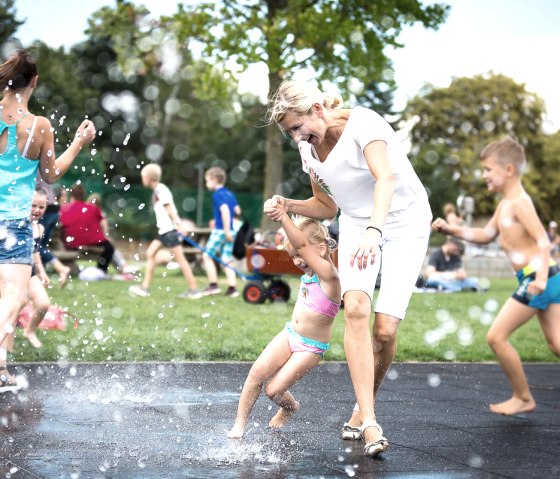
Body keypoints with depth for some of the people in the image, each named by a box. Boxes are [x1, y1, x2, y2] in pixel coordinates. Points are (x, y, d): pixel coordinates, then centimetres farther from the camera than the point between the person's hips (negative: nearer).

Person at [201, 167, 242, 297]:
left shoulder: (217, 194, -10)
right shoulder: (230, 194, 14)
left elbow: (225, 210, -23)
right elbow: (237, 210, 20)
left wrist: (226, 230, -24)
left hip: (220, 231, -8)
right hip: (231, 231, 8)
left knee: (207, 256, 3)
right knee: (227, 259, 8)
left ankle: (213, 285, 2)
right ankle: (232, 287, 0)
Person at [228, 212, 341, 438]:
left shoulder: (328, 274, -19)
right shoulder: (307, 274, 6)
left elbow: (301, 244, -30)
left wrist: (283, 217, -38)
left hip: (310, 348, -7)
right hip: (289, 335, 7)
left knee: (274, 390, -10)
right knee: (257, 371, -13)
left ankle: (290, 407, 25)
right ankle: (239, 424, -2)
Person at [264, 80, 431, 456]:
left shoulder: (362, 123, -19)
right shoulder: (309, 150, 3)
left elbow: (385, 178, -34)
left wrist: (374, 230, -50)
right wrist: (288, 206, -5)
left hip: (404, 225, -4)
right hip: (357, 225, 5)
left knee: (385, 329, -14)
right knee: (356, 308, -23)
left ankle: (363, 409, 11)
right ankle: (369, 422, -23)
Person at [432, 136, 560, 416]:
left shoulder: (519, 203, -13)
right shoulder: (505, 204, 16)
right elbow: (486, 235, 27)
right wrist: (451, 230, 16)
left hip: (535, 278, -10)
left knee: (496, 336, -3)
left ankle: (523, 398, 8)